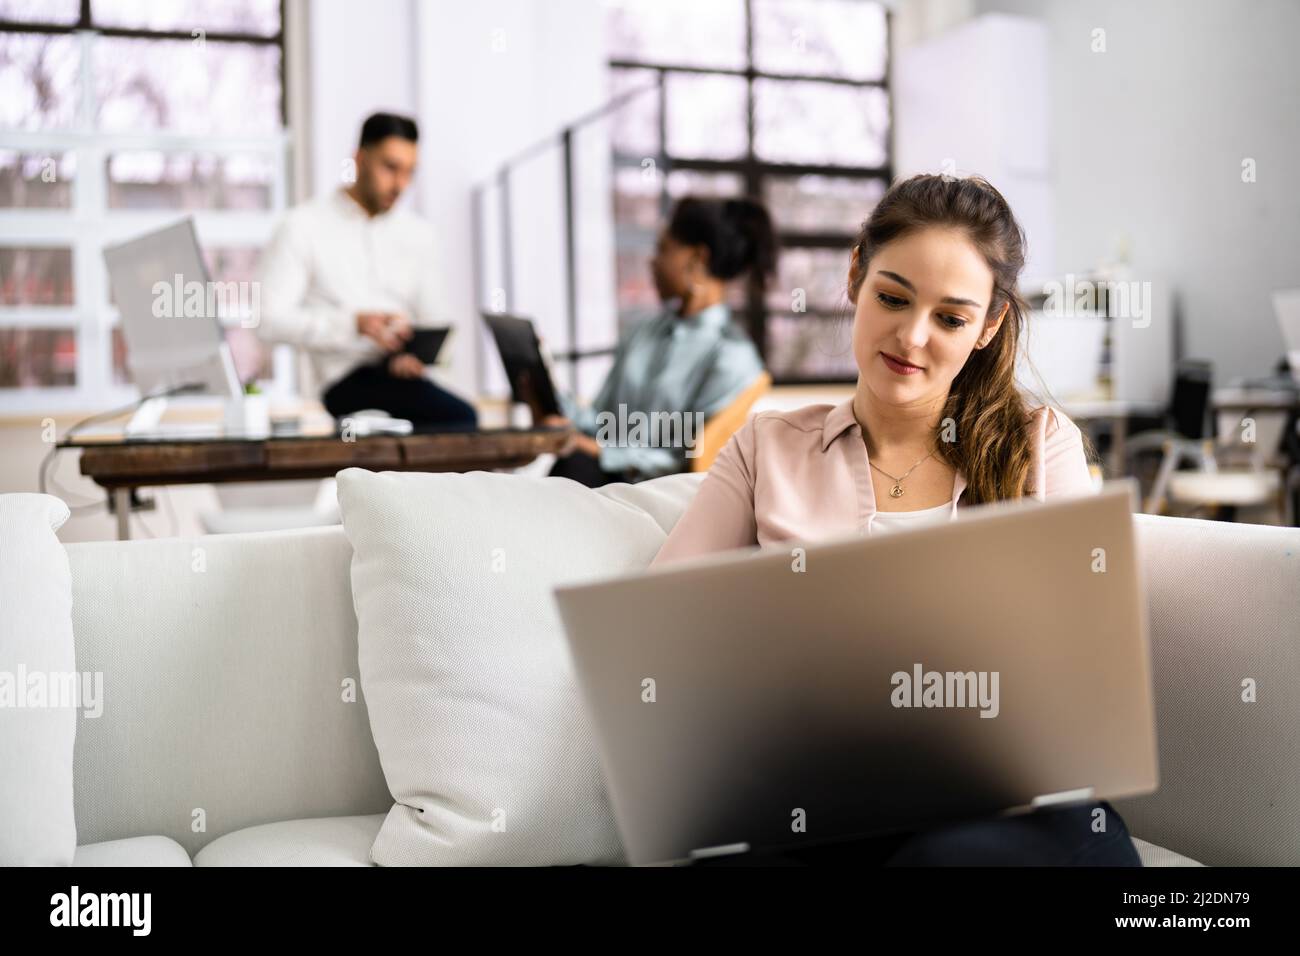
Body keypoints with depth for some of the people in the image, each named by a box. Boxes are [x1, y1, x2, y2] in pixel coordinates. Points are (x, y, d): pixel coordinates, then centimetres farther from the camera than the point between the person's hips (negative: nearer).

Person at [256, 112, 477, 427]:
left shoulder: (418, 234, 18)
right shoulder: (303, 227, 3)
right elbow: (271, 319, -5)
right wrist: (355, 324, -19)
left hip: (399, 370, 5)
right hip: (348, 378, -5)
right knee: (459, 416, -31)